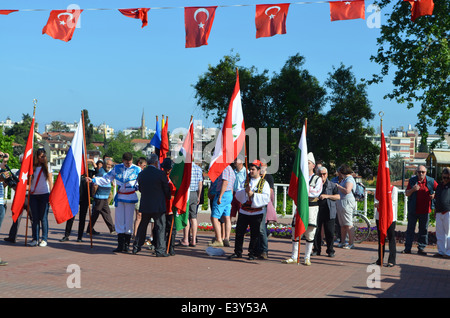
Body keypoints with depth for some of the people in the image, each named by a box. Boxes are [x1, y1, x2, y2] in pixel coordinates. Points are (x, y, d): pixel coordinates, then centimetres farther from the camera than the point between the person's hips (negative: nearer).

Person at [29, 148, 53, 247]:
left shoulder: (47, 167, 5)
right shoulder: (32, 167, 6)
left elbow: (50, 182, 6)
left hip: (44, 194, -2)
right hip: (33, 195, 2)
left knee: (43, 218, -3)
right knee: (34, 217, 3)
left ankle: (44, 239, 2)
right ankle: (35, 239, 8)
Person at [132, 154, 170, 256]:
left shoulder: (141, 174, 3)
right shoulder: (160, 174, -12)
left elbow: (140, 189, 12)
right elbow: (167, 190, -4)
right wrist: (167, 198, 16)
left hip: (145, 205, 5)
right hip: (158, 206, -5)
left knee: (142, 226, 17)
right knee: (160, 227, 2)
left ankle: (136, 247, 25)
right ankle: (160, 250, -1)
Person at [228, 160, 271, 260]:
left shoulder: (264, 183, 2)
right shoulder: (246, 181, 13)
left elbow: (266, 198, -11)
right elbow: (237, 195, 5)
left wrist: (253, 194, -18)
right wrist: (245, 191, -15)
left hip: (257, 213, -3)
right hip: (243, 212, 3)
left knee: (255, 234, 3)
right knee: (239, 232, 3)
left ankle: (252, 253, 15)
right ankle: (238, 252, 13)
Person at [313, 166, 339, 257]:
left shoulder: (332, 185, 9)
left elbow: (338, 196, 1)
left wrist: (327, 196, -12)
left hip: (328, 211, -1)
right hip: (316, 210, 1)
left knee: (329, 232, -2)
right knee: (316, 231, 3)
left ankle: (330, 250, 9)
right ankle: (316, 250, 14)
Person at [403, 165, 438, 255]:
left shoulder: (431, 181, 1)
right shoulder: (412, 180, 1)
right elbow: (406, 193, 2)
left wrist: (434, 195, -6)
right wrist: (412, 189, -18)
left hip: (425, 210, 1)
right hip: (413, 210, 0)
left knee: (423, 229, 5)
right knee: (410, 229, 3)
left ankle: (421, 248, 13)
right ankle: (407, 248, 8)